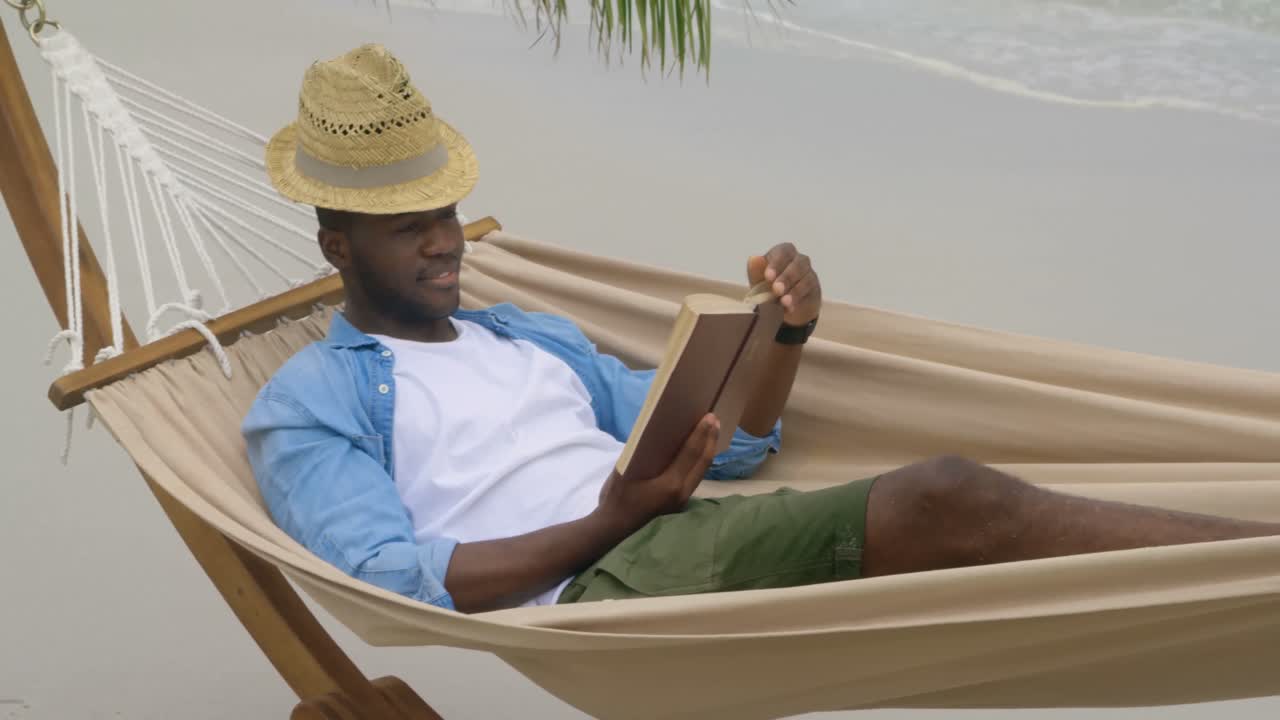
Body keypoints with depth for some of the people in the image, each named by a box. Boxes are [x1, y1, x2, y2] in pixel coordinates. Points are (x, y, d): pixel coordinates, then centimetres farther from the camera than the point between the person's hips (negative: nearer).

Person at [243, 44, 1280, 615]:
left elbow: (730, 450, 22)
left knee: (944, 497, -20)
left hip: (701, 537, 6)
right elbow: (390, 577, -9)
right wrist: (610, 520, -14)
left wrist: (786, 336, 2)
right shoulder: (307, 404, 8)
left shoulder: (533, 333, 24)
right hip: (584, 598, -6)